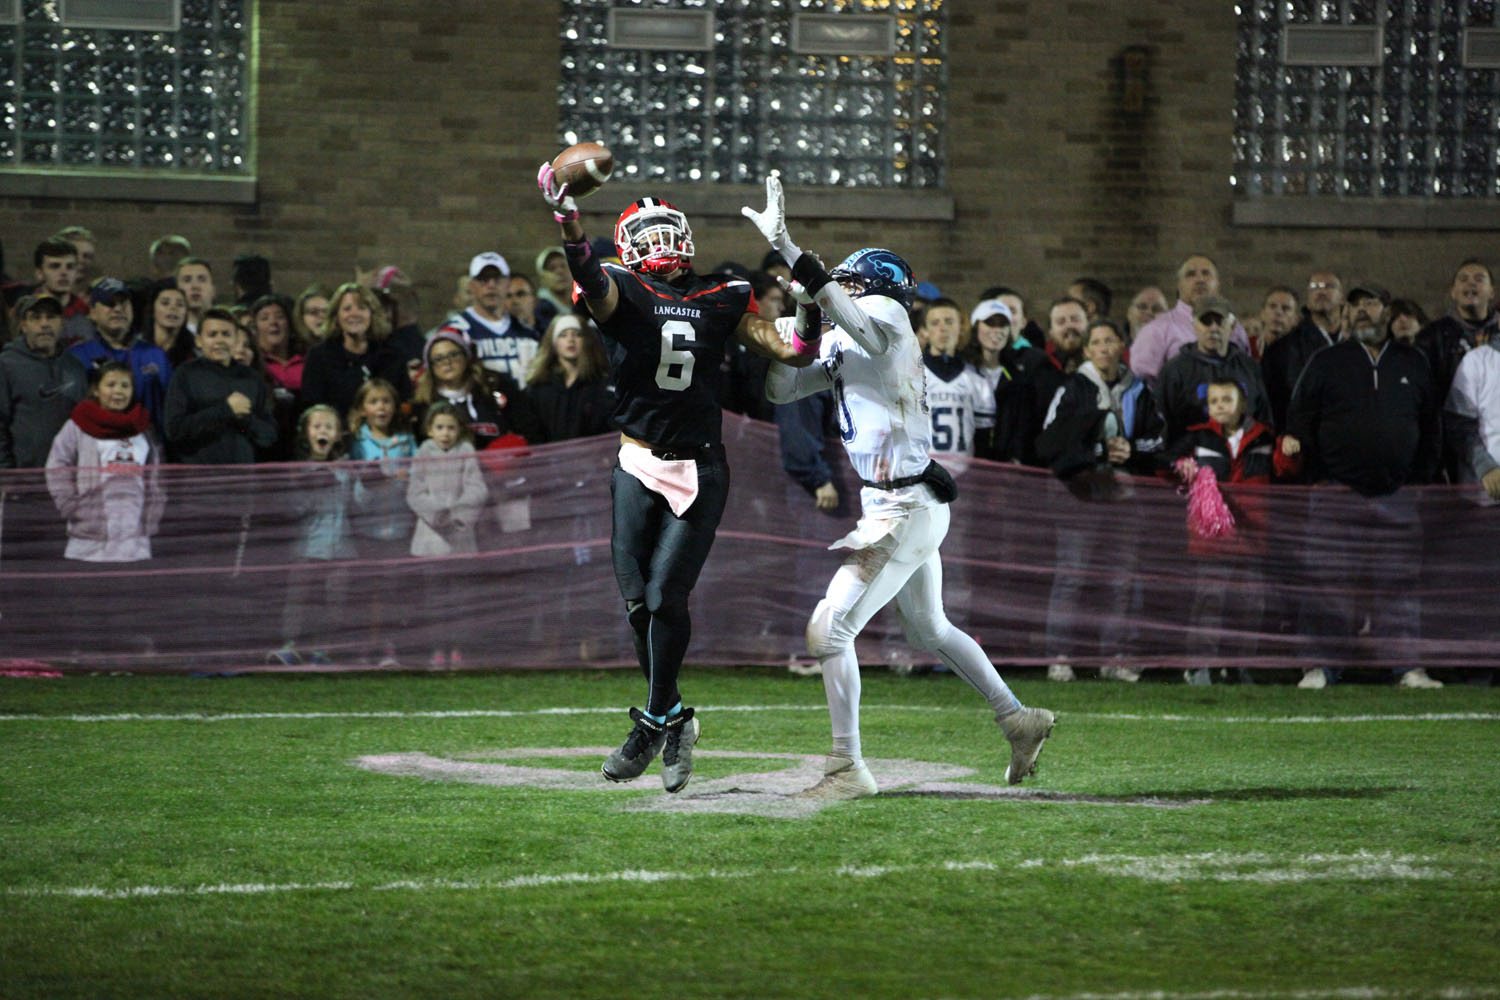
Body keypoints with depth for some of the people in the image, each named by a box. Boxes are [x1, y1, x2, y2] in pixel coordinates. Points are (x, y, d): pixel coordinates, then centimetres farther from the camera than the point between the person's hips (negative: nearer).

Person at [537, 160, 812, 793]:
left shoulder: (720, 301, 6)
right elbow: (589, 277, -26)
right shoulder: (621, 294, -2)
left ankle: (654, 723, 3)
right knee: (638, 602, -1)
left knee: (666, 597, -9)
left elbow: (792, 351, 8)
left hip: (700, 472, 0)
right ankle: (672, 720, 16)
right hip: (637, 468, 0)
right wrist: (566, 217, -44)